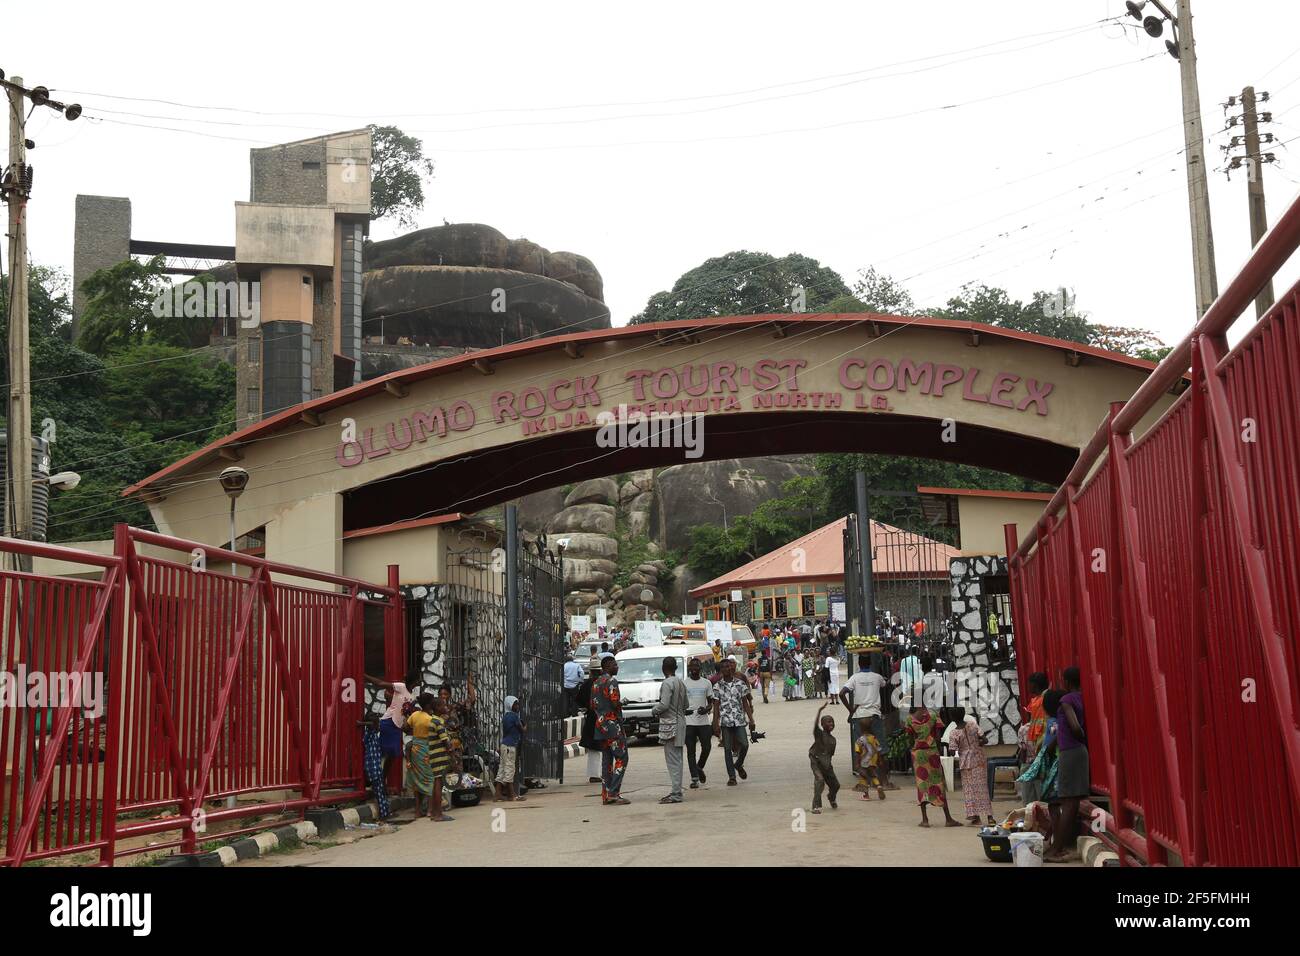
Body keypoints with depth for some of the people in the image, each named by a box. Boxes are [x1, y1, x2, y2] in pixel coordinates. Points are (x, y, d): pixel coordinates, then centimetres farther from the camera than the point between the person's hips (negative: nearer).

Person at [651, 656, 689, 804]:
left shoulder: (667, 683, -14)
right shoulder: (681, 682, 11)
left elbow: (664, 704, -20)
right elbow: (686, 704, 17)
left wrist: (654, 710, -3)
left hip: (670, 725, -9)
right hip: (680, 722, 9)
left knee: (673, 761, -8)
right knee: (676, 760, 12)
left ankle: (675, 794, -8)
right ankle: (676, 792, 16)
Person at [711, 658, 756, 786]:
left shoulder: (740, 683, 5)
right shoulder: (717, 686, 3)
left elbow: (745, 703, 7)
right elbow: (716, 706, 2)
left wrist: (751, 719, 1)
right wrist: (716, 724, -4)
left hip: (739, 720, 1)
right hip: (725, 721, -1)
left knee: (744, 744, -10)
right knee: (727, 748, 1)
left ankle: (739, 765, 19)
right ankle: (731, 776, 8)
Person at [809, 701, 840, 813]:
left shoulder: (833, 739, 9)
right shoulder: (819, 734, -9)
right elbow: (815, 724, -29)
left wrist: (829, 765, 11)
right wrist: (820, 710, -33)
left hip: (826, 764, 6)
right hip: (816, 761, -6)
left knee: (835, 785, 10)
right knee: (819, 780, -26)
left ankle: (831, 798, 44)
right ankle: (816, 806, -24)